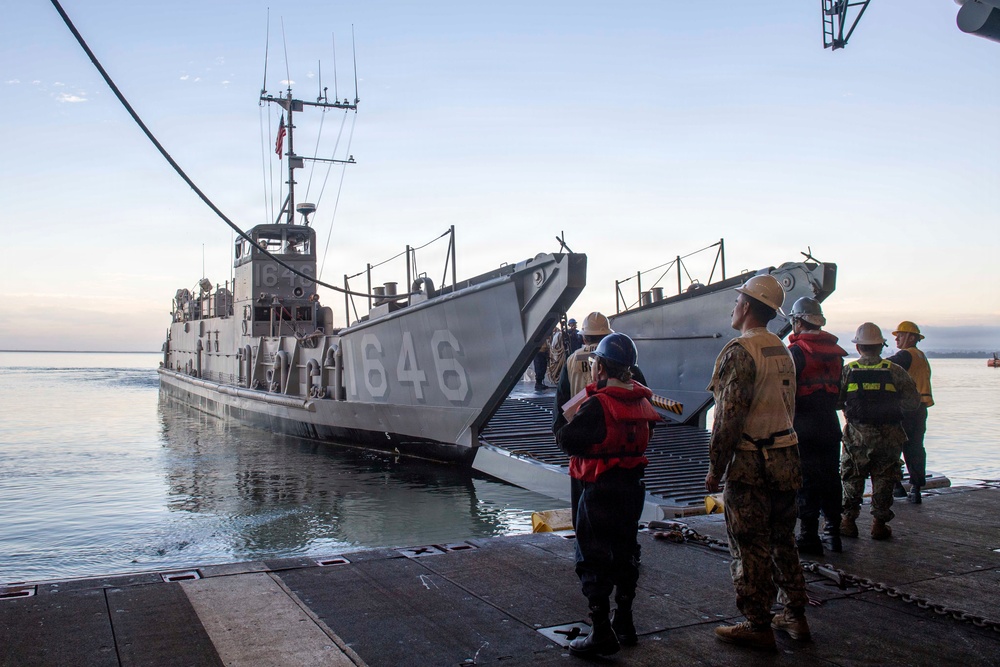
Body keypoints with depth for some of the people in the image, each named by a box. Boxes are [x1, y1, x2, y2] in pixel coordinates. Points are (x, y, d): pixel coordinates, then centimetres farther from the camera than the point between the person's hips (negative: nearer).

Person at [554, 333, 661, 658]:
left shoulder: (597, 405, -20)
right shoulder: (641, 399, 3)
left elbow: (567, 439, -19)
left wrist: (563, 431, 3)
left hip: (600, 490, -8)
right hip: (633, 485, 8)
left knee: (593, 559, 2)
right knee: (624, 552, 20)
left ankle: (602, 633, 5)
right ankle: (624, 623, 31)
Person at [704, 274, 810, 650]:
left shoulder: (740, 351, -16)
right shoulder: (782, 351, 11)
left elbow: (729, 416, -20)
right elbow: (787, 405, 16)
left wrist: (715, 468, -13)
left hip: (750, 463, -8)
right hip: (785, 457, 8)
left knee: (750, 548, 2)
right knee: (782, 541, 18)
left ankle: (758, 627, 11)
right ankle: (795, 617, 27)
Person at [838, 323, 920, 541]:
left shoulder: (847, 371, -3)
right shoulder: (894, 371, -2)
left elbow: (834, 401, -4)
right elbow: (913, 400, 0)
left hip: (857, 435, 0)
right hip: (889, 436, 0)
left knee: (852, 479, 11)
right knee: (883, 479, 9)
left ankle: (849, 520, 14)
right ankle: (879, 523, 12)